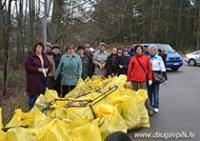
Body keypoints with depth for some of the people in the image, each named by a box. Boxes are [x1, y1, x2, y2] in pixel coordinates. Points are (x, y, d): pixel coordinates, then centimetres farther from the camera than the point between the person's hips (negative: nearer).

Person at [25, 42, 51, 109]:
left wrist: (47, 69, -4)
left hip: (43, 79, 6)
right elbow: (27, 66, -11)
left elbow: (49, 65, 18)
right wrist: (38, 69, -16)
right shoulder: (30, 56, -3)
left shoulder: (44, 56, 16)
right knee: (33, 95, -3)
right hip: (34, 79, -5)